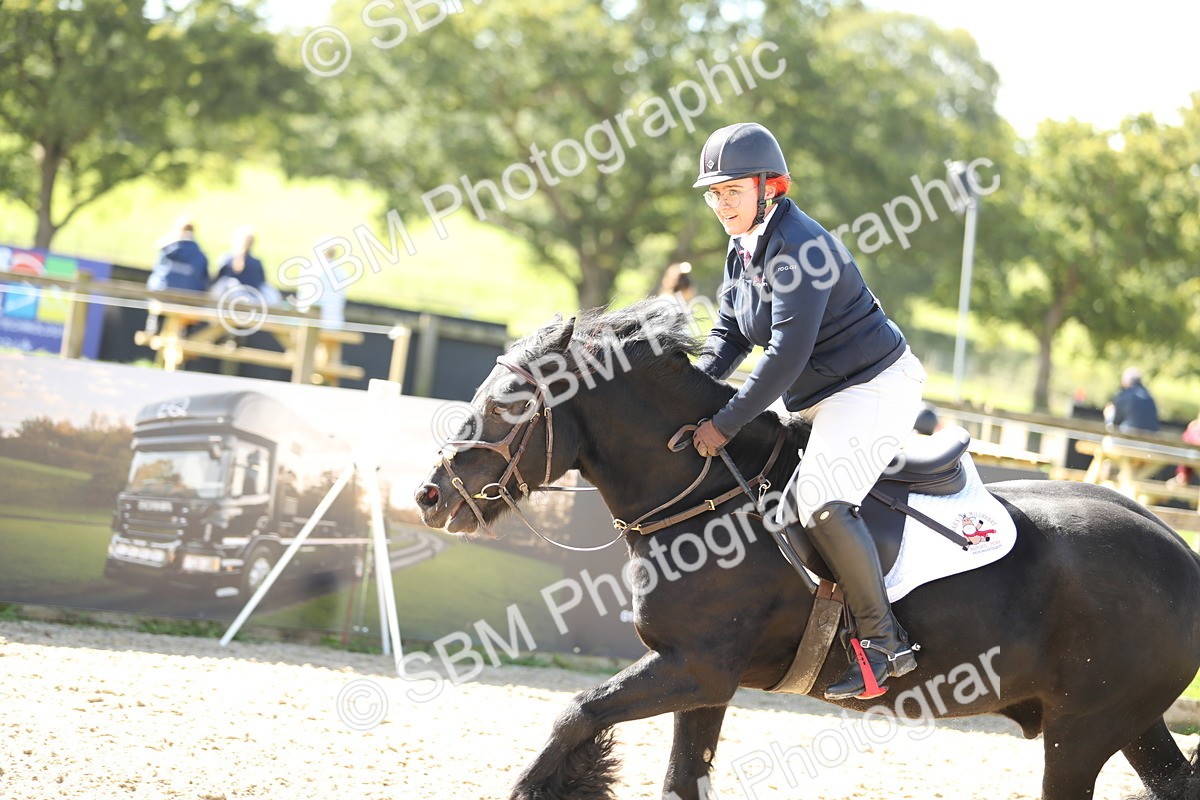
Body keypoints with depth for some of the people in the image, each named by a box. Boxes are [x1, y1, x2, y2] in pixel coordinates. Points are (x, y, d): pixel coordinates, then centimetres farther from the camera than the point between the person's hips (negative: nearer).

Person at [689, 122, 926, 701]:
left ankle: (883, 641, -19)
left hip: (875, 387, -11)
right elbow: (728, 335, 11)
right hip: (817, 401, 11)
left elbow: (786, 356, -27)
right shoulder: (743, 248, 9)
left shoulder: (799, 247, -22)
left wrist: (724, 424, -24)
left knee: (821, 502, -27)